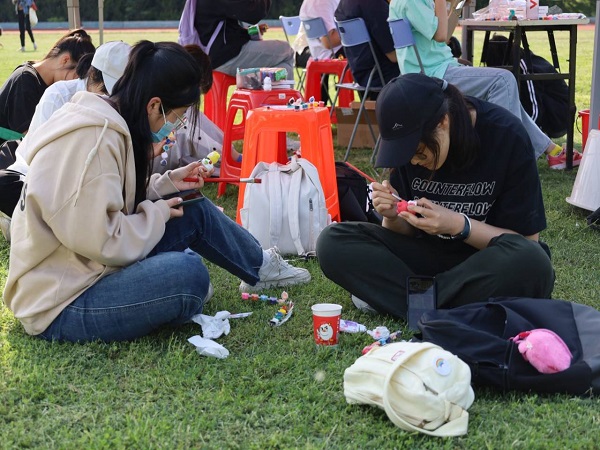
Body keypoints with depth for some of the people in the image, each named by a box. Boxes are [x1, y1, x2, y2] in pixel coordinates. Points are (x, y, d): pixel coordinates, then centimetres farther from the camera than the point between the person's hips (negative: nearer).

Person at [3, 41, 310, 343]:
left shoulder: (105, 123, 4)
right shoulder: (93, 140, -26)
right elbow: (100, 242, -27)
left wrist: (167, 183, 9)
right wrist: (158, 213, -11)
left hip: (87, 267, 10)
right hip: (59, 306, -10)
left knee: (195, 211, 9)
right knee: (188, 272, -28)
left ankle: (260, 265, 32)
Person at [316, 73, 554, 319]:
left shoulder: (507, 135, -17)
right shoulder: (408, 139, -6)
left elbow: (526, 241, -14)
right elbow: (406, 234, 3)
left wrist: (459, 225, -27)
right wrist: (393, 216, -19)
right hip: (429, 254, 3)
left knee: (531, 262, -38)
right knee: (333, 242, -16)